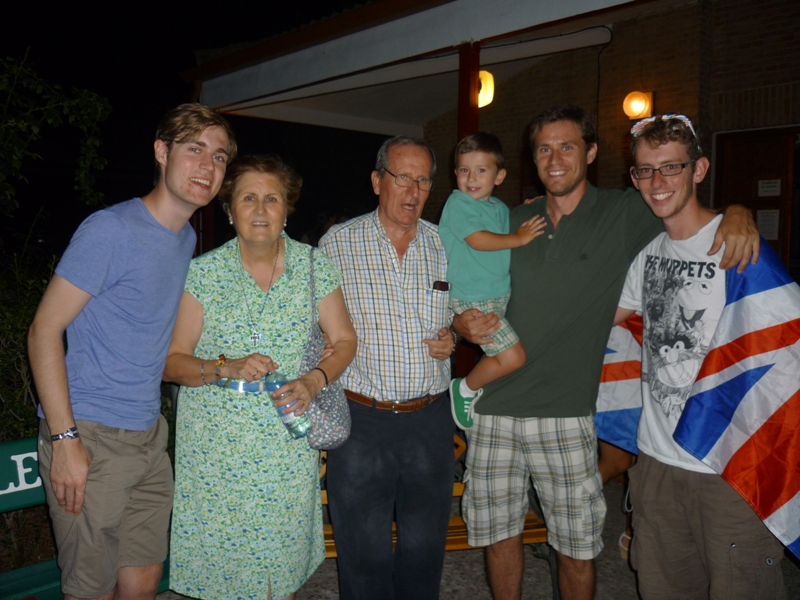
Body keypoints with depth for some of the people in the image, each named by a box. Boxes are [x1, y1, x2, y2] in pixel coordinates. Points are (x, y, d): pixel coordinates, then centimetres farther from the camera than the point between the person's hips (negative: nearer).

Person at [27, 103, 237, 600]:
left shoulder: (187, 238, 11)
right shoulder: (111, 229, -13)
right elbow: (44, 332, -13)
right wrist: (65, 438, -18)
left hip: (150, 436, 7)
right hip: (91, 436, -7)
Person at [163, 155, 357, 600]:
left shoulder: (314, 266, 0)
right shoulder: (203, 273, -5)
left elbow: (345, 340, 5)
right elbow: (171, 361, -3)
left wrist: (315, 380, -13)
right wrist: (225, 369, -20)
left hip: (290, 449, 1)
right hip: (217, 448, -1)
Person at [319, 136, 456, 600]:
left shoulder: (443, 244, 6)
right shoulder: (338, 243, -2)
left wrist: (452, 336, -3)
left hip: (430, 418, 3)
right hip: (361, 418, -2)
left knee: (425, 548, 15)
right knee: (363, 552, 10)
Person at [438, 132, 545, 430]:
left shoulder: (500, 208, 16)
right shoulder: (458, 202, -8)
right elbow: (477, 240, -19)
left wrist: (526, 215, 11)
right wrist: (519, 238, -13)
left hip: (500, 295, 8)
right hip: (471, 299, -8)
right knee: (512, 356, -14)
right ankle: (466, 389, 7)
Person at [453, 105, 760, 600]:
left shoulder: (625, 215, 0)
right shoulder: (513, 223, 10)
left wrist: (737, 214, -16)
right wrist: (463, 323, -5)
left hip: (566, 415, -3)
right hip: (494, 410, 3)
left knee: (578, 549, 8)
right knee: (498, 533, 14)